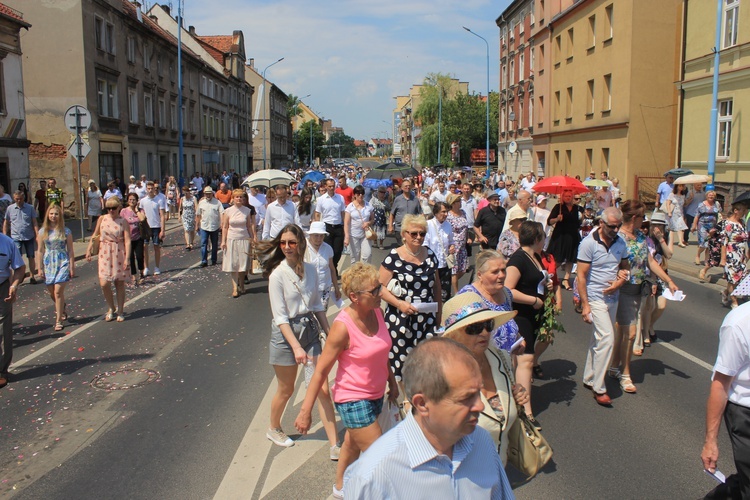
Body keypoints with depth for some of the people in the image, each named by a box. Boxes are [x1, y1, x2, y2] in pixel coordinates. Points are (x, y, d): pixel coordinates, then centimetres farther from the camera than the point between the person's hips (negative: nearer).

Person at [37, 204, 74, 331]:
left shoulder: (65, 231, -1)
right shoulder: (43, 231, 4)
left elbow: (70, 250, 1)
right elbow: (40, 251, 6)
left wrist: (72, 267, -2)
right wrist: (40, 268, 4)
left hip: (62, 263, -3)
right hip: (48, 264, 3)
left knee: (58, 292, -11)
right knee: (52, 293, 11)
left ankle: (59, 320, -4)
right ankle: (62, 311, 38)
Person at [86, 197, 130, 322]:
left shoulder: (123, 222, -5)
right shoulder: (102, 219, 4)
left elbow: (127, 241, -10)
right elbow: (95, 235, 15)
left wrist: (127, 258, -19)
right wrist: (89, 249, 10)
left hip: (119, 253, -2)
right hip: (105, 253, 2)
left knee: (119, 283, 5)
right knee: (104, 283, -6)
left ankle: (120, 311, 19)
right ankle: (111, 308, 18)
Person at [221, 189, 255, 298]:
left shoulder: (247, 210, 3)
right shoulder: (228, 211, 1)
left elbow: (249, 226, 8)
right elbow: (224, 227, 4)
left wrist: (252, 239, 6)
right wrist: (223, 241, -1)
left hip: (244, 240, 1)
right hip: (232, 240, 0)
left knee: (243, 264, 2)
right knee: (233, 265, -1)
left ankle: (241, 285, 19)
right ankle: (235, 288, 1)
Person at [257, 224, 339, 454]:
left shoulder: (310, 270, 1)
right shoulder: (278, 274, -14)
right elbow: (280, 317, -17)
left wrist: (329, 333, 10)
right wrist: (296, 347, -24)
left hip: (310, 331, 4)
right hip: (286, 334, -4)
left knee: (323, 390, 1)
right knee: (286, 390, 13)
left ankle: (334, 445, 8)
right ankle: (274, 429, 41)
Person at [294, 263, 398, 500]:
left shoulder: (377, 312, -7)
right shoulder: (343, 327, -27)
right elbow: (321, 371, -20)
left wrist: (391, 381, 18)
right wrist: (305, 411, -16)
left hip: (375, 395, 7)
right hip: (353, 399, -7)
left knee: (353, 444, 28)